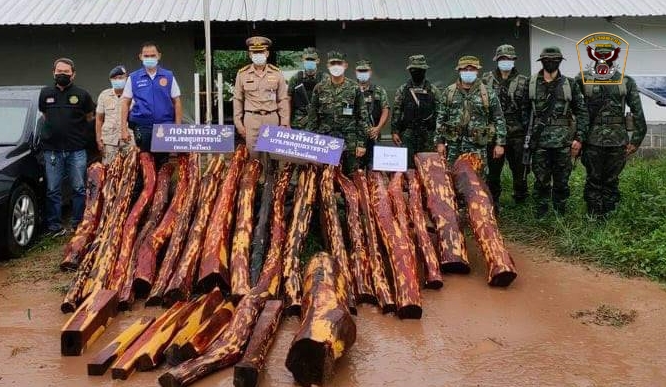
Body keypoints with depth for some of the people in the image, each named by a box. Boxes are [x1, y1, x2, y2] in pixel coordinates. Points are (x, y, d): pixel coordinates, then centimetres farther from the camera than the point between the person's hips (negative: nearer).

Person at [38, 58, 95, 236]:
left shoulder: (82, 94, 0)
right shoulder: (45, 94, 7)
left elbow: (89, 118, 12)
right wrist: (53, 131, 15)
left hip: (76, 150, -2)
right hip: (52, 150, 2)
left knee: (79, 188, 4)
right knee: (53, 191, 4)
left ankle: (78, 224, 15)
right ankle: (54, 226, 11)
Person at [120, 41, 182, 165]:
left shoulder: (169, 76, 6)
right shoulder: (133, 78, 7)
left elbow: (177, 102, 6)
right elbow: (125, 104, 6)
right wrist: (124, 129, -2)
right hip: (142, 127, 0)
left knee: (163, 163, 5)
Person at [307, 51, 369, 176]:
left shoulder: (354, 88, 2)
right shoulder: (320, 88, 5)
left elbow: (362, 117, 1)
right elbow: (312, 117, 7)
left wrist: (361, 143, -5)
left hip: (350, 143, -1)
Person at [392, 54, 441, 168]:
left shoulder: (433, 91, 5)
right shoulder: (402, 90, 5)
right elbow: (396, 112, 4)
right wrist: (394, 132, -5)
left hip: (428, 136, 1)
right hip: (407, 135, 0)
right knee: (407, 166, -1)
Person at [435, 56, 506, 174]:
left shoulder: (488, 93, 3)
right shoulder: (449, 92, 8)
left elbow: (499, 120, 4)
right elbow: (441, 118, 9)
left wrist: (499, 143, -1)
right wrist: (440, 142, 3)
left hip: (478, 147, -1)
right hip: (453, 146, 2)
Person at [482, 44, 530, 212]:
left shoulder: (523, 82, 3)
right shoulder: (487, 80, 6)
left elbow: (527, 109, 2)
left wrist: (527, 132, -3)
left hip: (517, 134, 0)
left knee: (519, 169, 7)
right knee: (493, 169, 6)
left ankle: (521, 202, 22)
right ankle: (493, 202, 18)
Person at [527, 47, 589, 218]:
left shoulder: (570, 85, 4)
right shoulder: (531, 84, 3)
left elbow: (581, 112, 4)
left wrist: (579, 138, -4)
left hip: (563, 141, 0)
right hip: (539, 141, 0)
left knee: (562, 181, 8)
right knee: (541, 180, 6)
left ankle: (560, 215, 21)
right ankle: (541, 215, 18)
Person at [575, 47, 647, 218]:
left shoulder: (626, 82, 3)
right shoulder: (584, 80, 1)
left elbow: (638, 112, 4)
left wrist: (636, 140, -1)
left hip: (618, 141, 1)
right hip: (592, 139, 0)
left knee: (611, 181, 8)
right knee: (593, 181, 6)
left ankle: (608, 215, 20)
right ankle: (594, 218, 16)